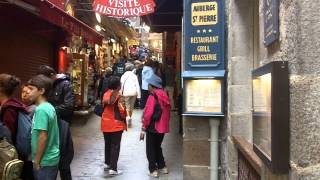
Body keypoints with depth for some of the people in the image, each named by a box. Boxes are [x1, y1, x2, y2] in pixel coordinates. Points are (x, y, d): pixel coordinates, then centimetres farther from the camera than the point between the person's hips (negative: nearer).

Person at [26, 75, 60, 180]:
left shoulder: (41, 110, -20)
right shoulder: (49, 107, 5)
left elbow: (43, 137, -23)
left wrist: (36, 161, -15)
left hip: (45, 161, -8)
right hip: (51, 158, 8)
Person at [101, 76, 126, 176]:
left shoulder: (106, 94, 3)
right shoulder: (118, 96, -16)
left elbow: (104, 106, 9)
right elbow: (122, 111, -23)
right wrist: (124, 116, -11)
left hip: (106, 124, 7)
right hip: (116, 124, -7)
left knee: (107, 144, 19)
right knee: (115, 146, 0)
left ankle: (107, 164, 31)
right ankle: (113, 169, 1)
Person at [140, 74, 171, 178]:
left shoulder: (153, 96, -16)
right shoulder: (164, 95, 6)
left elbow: (148, 114, -20)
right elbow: (167, 111, 11)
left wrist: (143, 129, -14)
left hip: (153, 128, -7)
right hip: (163, 127, 7)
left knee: (150, 150, 6)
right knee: (157, 147, 23)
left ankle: (153, 170, 9)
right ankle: (162, 167, 27)